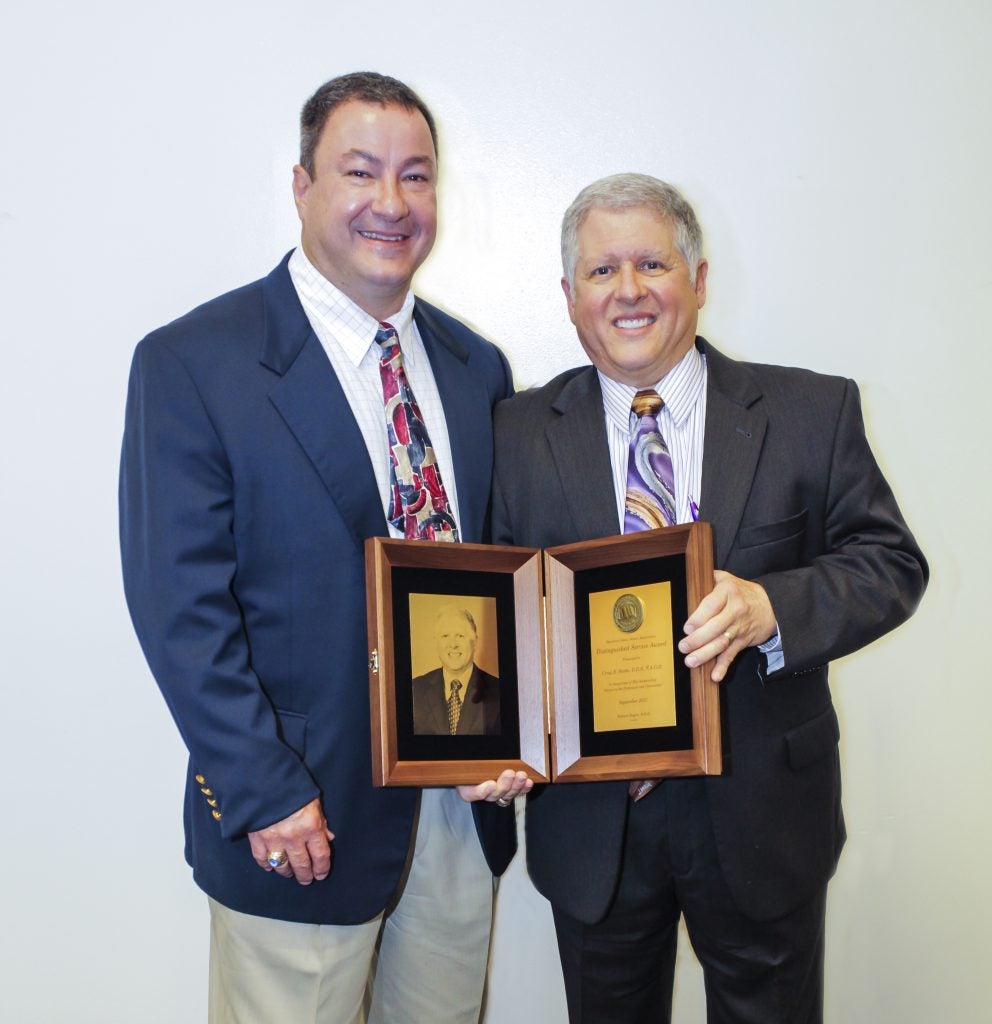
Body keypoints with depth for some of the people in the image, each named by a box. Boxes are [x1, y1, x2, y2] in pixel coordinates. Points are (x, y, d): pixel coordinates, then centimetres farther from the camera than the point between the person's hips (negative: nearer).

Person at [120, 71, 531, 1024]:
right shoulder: (190, 364, -10)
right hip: (299, 816, -5)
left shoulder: (475, 366, 7)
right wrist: (266, 796, -16)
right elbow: (180, 607, -13)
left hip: (464, 801, 5)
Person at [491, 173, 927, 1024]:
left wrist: (770, 606, -24)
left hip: (763, 814, 0)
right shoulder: (521, 434, 0)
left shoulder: (812, 413, -3)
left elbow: (891, 562, -5)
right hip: (590, 816, 1)